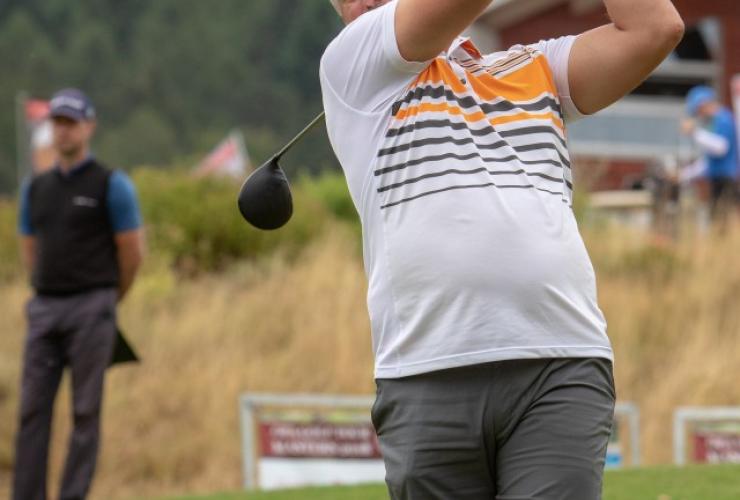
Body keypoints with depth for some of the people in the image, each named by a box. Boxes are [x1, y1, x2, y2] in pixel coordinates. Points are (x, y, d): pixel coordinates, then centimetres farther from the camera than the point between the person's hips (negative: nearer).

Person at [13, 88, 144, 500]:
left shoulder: (112, 184, -3)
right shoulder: (36, 188, 13)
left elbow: (133, 251, -1)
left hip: (92, 308, -5)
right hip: (45, 309, 5)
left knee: (86, 411, -3)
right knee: (33, 408, 0)